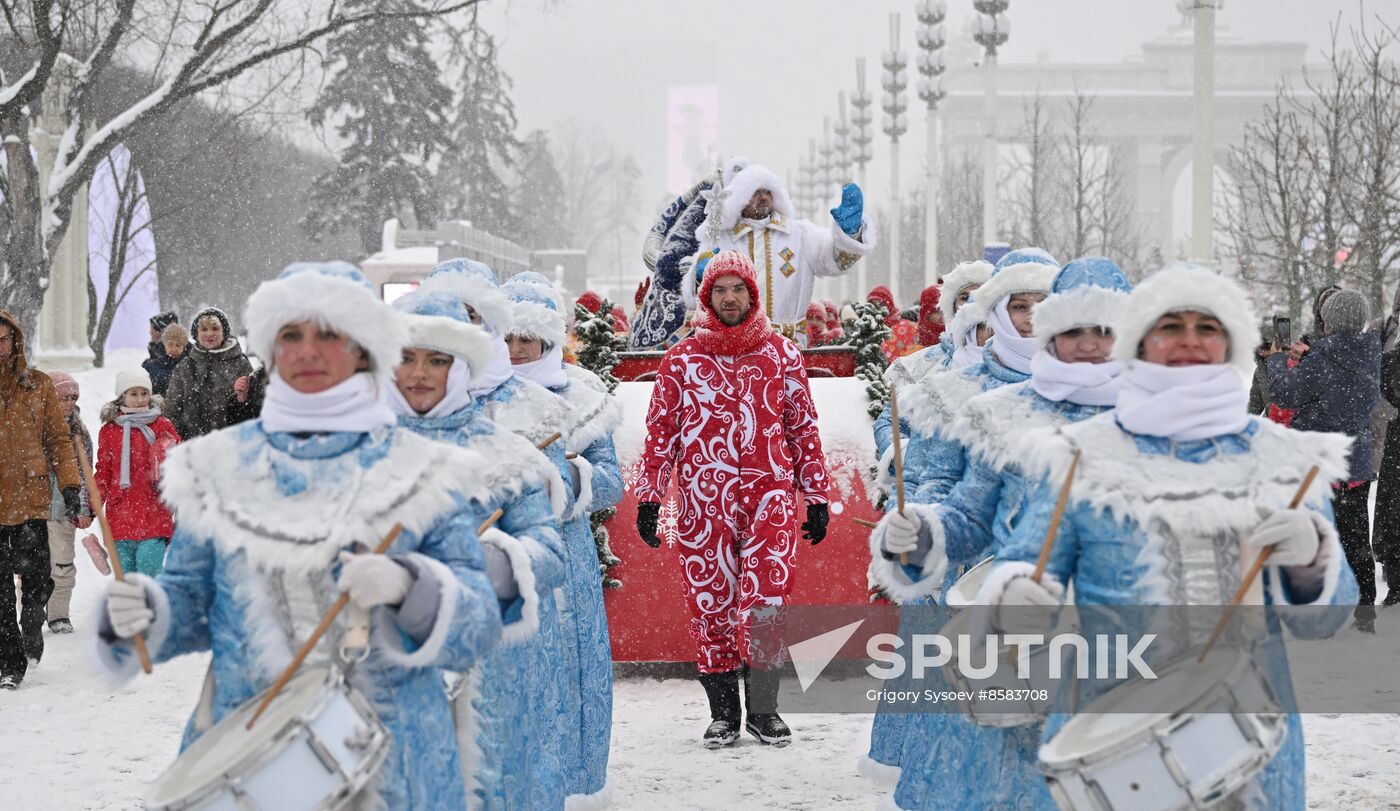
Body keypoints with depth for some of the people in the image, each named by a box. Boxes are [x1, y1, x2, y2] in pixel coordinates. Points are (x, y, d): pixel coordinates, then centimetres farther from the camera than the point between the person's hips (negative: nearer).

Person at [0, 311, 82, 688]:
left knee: (37, 580, -7)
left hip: (31, 498, 0)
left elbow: (58, 438, 10)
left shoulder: (38, 385, 7)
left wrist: (70, 484, 2)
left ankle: (32, 623, 24)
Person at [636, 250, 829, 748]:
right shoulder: (682, 359, 8)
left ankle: (763, 710, 3)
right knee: (711, 604, 3)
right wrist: (648, 498, 3)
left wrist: (816, 497, 10)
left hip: (769, 492, 0)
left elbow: (803, 427, 12)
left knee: (766, 602, -11)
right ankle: (723, 713, 15)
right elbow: (660, 432, 9)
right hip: (704, 498, 1)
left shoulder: (781, 353, 9)